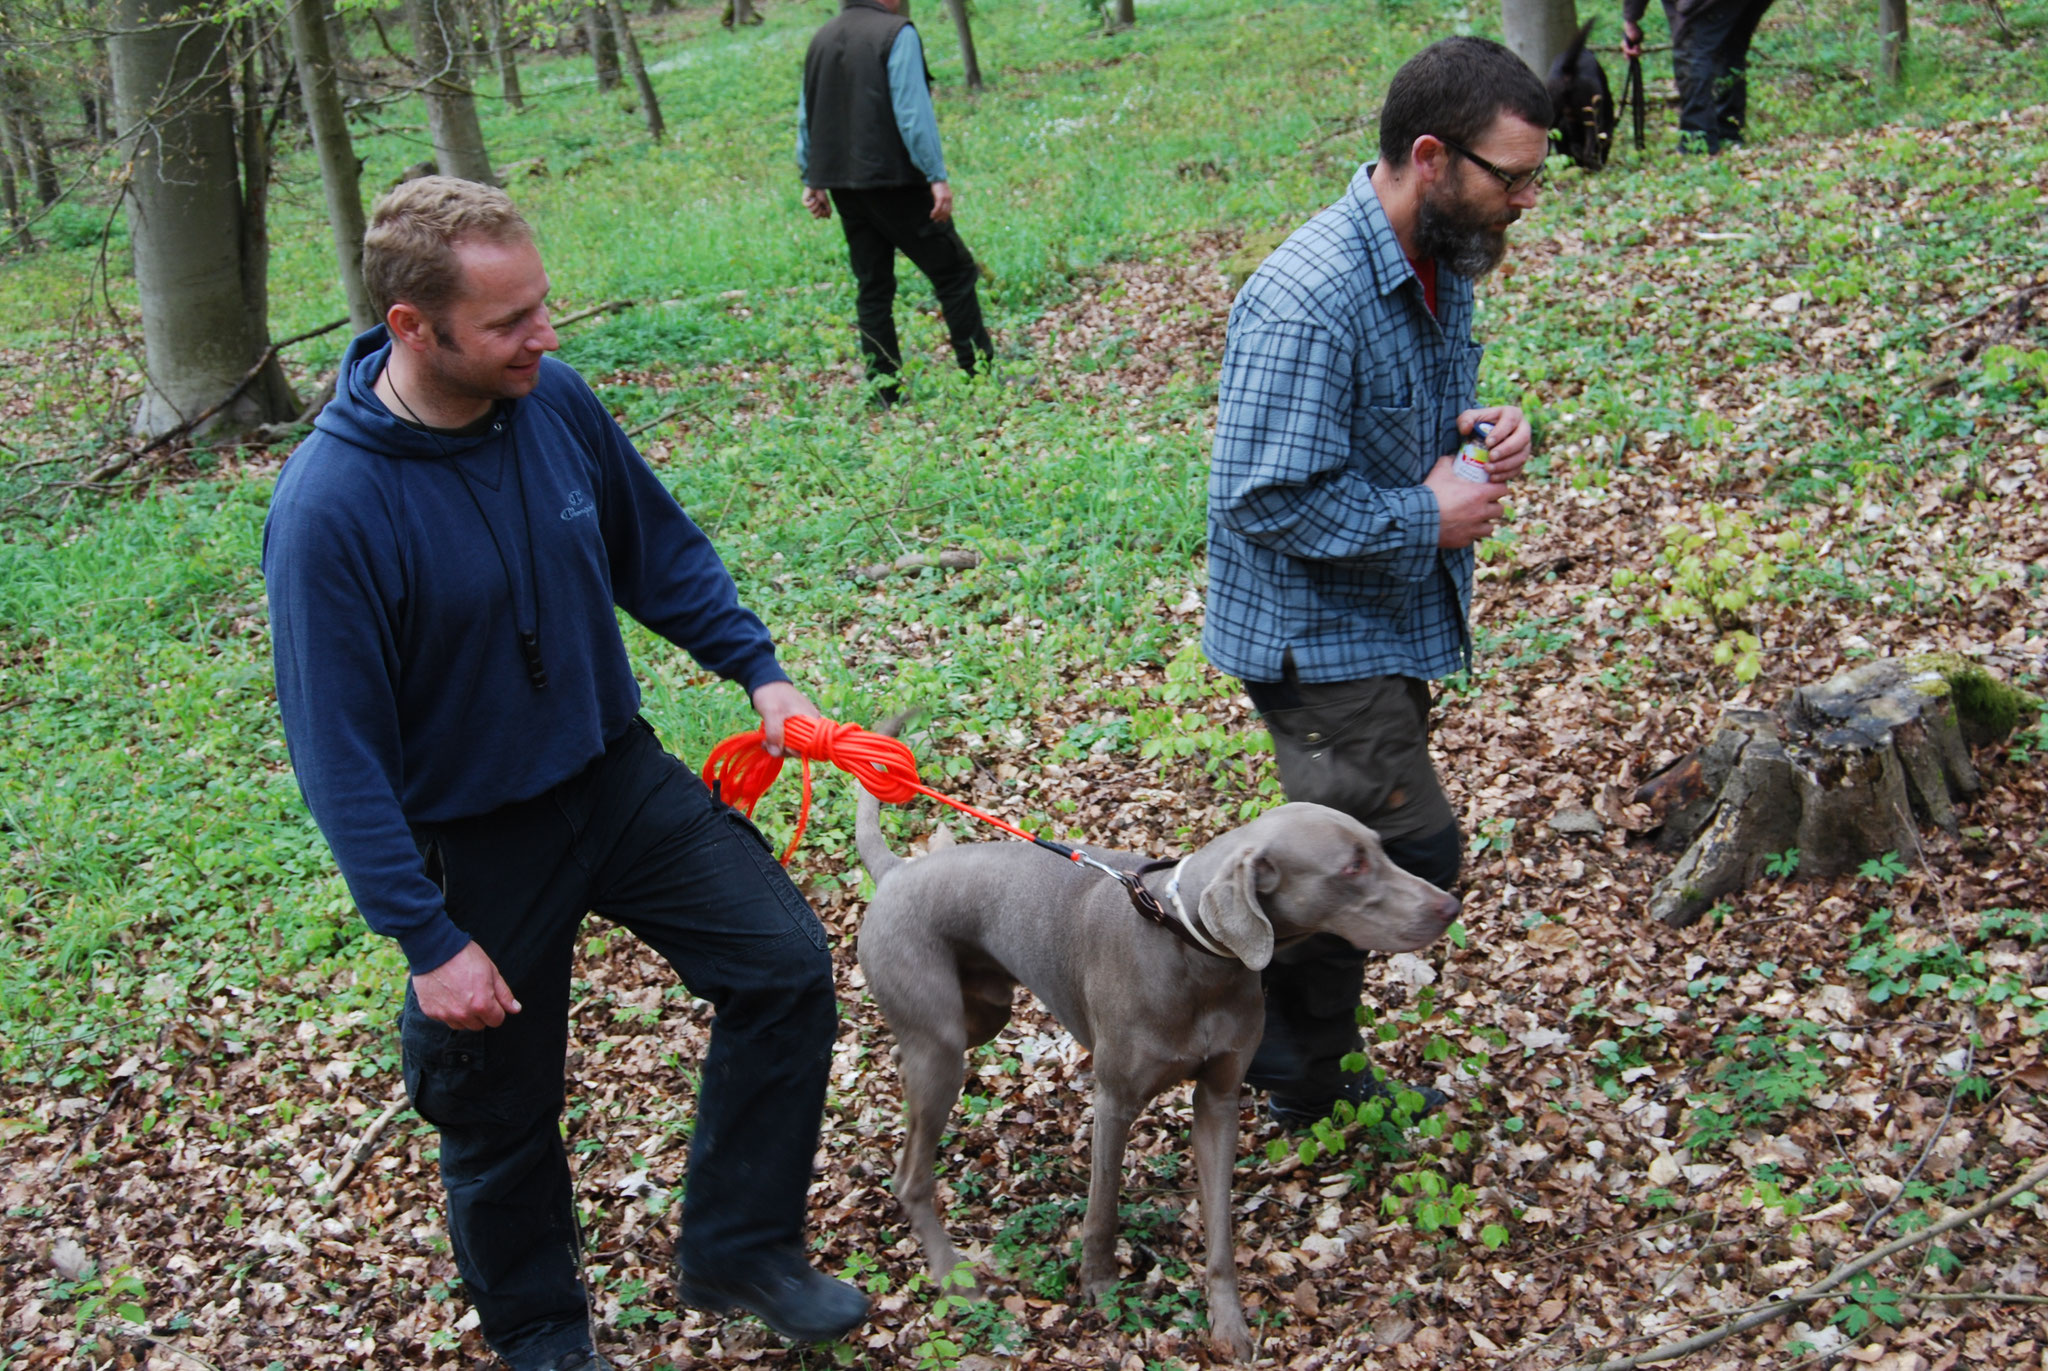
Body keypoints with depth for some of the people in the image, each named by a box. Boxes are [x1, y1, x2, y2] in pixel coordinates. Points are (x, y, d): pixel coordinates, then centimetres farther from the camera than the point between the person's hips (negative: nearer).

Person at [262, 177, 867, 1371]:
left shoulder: (555, 399, -12)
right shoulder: (332, 507, -27)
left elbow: (659, 547, 7)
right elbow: (341, 753, -21)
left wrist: (759, 666, 0)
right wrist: (427, 939, -20)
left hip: (619, 772, 5)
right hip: (475, 841, -4)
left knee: (785, 965, -1)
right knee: (502, 1113, 13)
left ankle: (740, 1248, 18)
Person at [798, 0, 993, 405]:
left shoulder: (821, 39, 12)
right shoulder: (896, 33, -9)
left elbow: (806, 115, 16)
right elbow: (913, 113, -16)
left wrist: (811, 179, 22)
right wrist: (937, 177, -15)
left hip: (844, 186, 7)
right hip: (894, 180, -7)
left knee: (872, 288, 11)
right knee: (955, 272, 2)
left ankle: (886, 394, 10)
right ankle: (981, 376, 2)